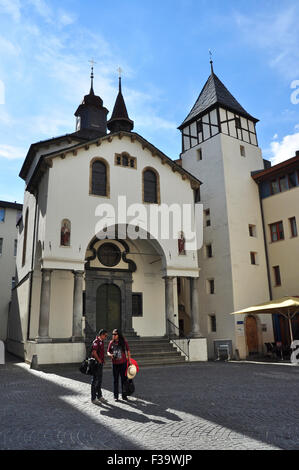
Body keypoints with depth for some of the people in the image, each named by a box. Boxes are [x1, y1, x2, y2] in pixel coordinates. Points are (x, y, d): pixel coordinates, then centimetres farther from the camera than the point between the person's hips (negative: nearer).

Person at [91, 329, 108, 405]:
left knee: (99, 380, 16)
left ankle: (99, 396, 26)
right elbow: (94, 353, -25)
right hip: (96, 364, -9)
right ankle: (93, 398, 8)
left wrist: (103, 360, 13)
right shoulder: (96, 342, -17)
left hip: (100, 364, 9)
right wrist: (99, 360, -15)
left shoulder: (101, 342, 13)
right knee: (95, 381, 0)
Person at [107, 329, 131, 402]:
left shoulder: (124, 341, -4)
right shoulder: (111, 342, 0)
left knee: (124, 379, 6)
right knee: (115, 380, 8)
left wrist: (129, 359, 2)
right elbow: (108, 351, 7)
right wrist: (110, 355, -15)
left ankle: (124, 395, 20)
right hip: (115, 364, 1)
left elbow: (128, 350, 3)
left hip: (123, 363, -1)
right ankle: (116, 396, 19)